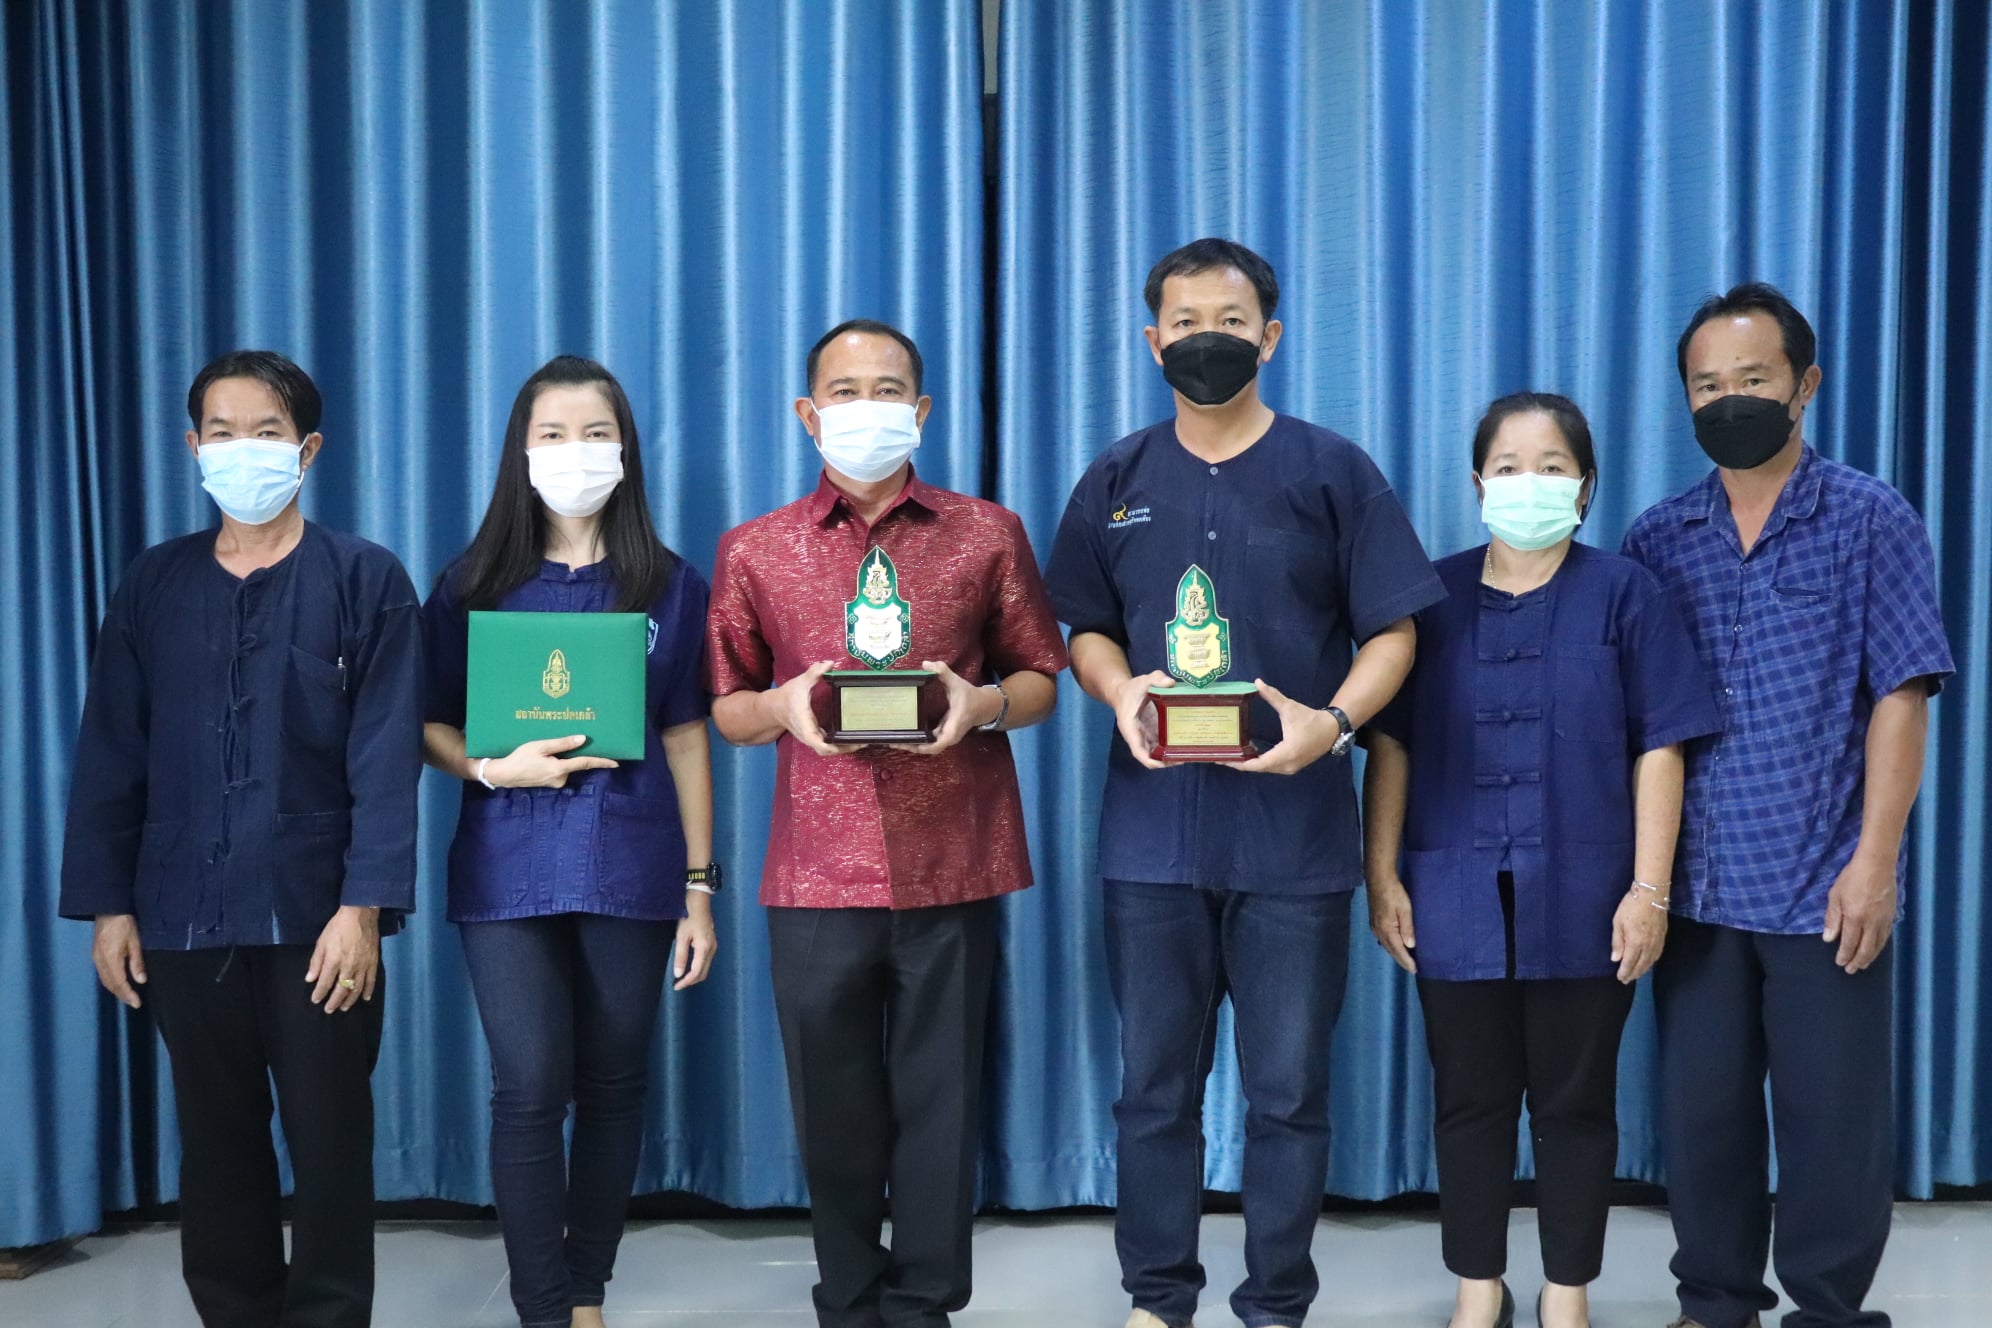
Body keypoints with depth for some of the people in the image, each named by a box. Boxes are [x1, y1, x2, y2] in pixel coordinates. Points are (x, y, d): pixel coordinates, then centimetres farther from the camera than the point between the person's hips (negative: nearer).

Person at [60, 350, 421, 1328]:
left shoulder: (365, 580, -2)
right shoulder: (153, 584, 8)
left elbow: (387, 759, -8)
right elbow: (109, 755, 8)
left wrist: (363, 904, -15)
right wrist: (107, 904, 3)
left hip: (316, 914, -3)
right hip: (184, 915, 3)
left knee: (329, 1145, 5)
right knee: (217, 1144, 12)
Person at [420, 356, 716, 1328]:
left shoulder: (671, 587, 6)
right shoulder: (473, 586, 4)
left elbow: (685, 740, 6)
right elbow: (429, 726, 7)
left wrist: (699, 889, 4)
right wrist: (494, 768, -15)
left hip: (632, 870, 1)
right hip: (508, 872, -1)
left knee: (614, 1089, 8)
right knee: (529, 1092, -5)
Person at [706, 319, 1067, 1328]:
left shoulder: (988, 535, 6)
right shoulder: (754, 551, 8)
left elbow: (1040, 680, 9)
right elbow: (727, 708, 11)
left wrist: (982, 703, -12)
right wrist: (784, 704, -10)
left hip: (953, 866, 0)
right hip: (817, 871, 1)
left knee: (939, 1099, 5)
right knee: (834, 1104, 8)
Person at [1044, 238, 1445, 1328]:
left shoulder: (1331, 471, 2)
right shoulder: (1116, 481, 10)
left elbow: (1392, 632, 1)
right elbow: (1085, 626, 13)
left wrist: (1332, 720, -17)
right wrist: (1119, 690, -9)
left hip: (1293, 825, -2)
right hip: (1154, 821, 2)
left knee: (1288, 1087, 5)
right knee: (1155, 1081, 9)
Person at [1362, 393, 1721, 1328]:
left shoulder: (1624, 595, 1)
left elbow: (1659, 751, -1)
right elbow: (1390, 743, 5)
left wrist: (1650, 888, -7)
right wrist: (1382, 876, -1)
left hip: (1583, 898, -1)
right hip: (1456, 896, 2)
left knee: (1575, 1101, 9)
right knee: (1469, 1100, 10)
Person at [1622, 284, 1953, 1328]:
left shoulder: (1871, 521, -1)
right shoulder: (1656, 539, 7)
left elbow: (1899, 697, -6)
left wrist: (1874, 862, -12)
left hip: (1825, 885, -3)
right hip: (1694, 885, 3)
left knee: (1833, 1113, 5)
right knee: (1700, 1108, 10)